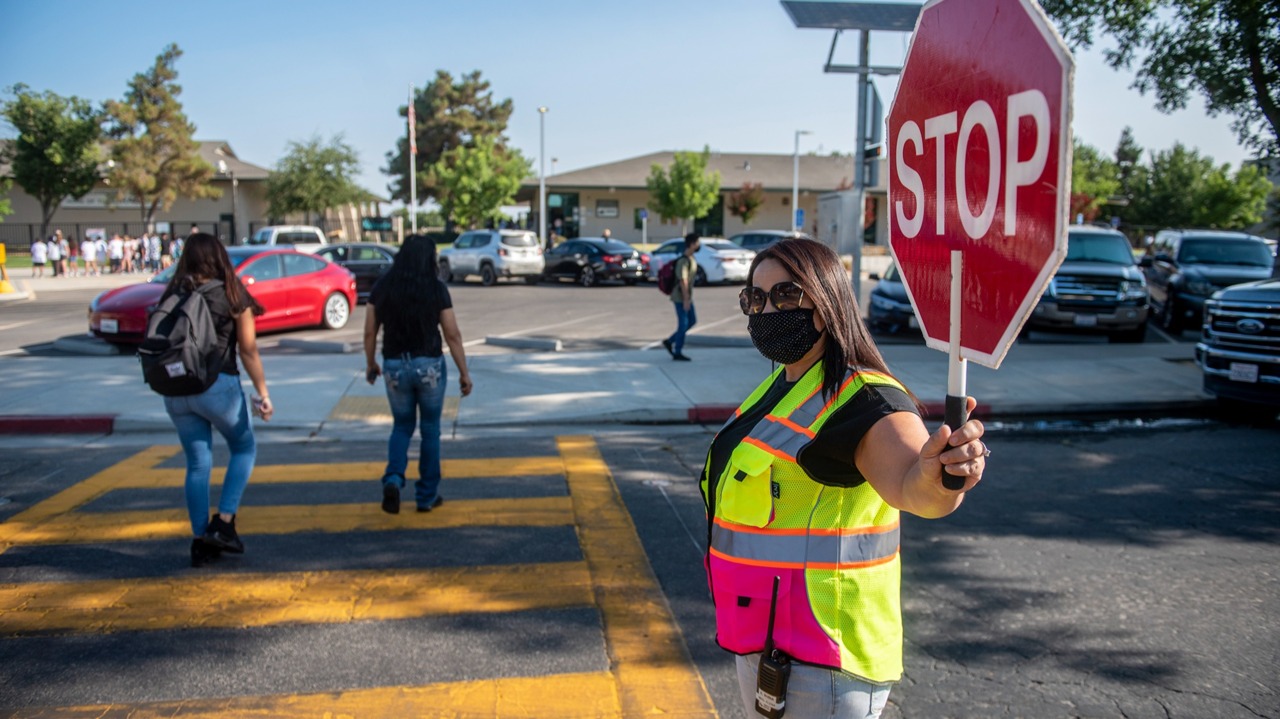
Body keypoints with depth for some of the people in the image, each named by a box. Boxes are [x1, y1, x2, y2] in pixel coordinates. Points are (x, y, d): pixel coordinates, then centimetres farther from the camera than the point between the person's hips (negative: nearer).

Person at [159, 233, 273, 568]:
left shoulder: (172, 297, 5)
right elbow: (249, 351, -6)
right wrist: (262, 392, -2)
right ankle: (223, 523, 5)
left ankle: (201, 541, 14)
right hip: (219, 386, -3)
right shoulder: (233, 297, -4)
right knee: (244, 449, 17)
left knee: (197, 463, 12)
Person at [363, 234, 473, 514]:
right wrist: (464, 372, -1)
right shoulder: (437, 289, -8)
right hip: (430, 365, -2)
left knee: (402, 426, 19)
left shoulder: (382, 288, -2)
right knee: (430, 429, 14)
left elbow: (370, 332, 3)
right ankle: (427, 495, 19)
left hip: (395, 366, 2)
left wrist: (370, 364, 18)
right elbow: (452, 335, -8)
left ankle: (393, 479, -5)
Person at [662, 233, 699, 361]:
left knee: (692, 321, 13)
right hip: (680, 298, -10)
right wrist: (686, 299, -24)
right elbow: (683, 280, -23)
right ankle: (677, 353, 8)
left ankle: (669, 341, 21)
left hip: (687, 297, 10)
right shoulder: (683, 260, -20)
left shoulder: (691, 259, 11)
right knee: (683, 324, -3)